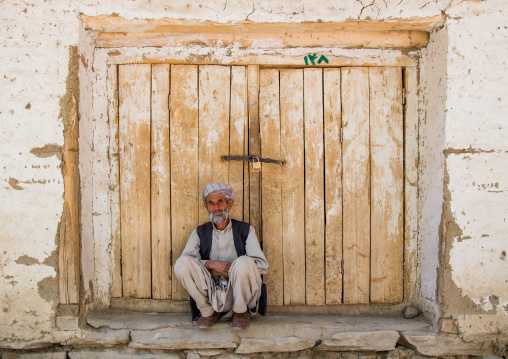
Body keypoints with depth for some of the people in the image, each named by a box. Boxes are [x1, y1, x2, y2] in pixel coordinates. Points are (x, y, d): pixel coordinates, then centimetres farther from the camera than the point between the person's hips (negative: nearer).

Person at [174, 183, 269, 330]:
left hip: (238, 293, -1)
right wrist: (212, 264, -19)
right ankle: (209, 311, -2)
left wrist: (227, 271, -13)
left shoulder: (245, 230, 6)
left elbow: (262, 265, -6)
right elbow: (184, 259, -4)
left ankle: (241, 312, -4)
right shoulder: (200, 232, 11)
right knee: (182, 263, -22)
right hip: (211, 294, 1)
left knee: (243, 263, -33)